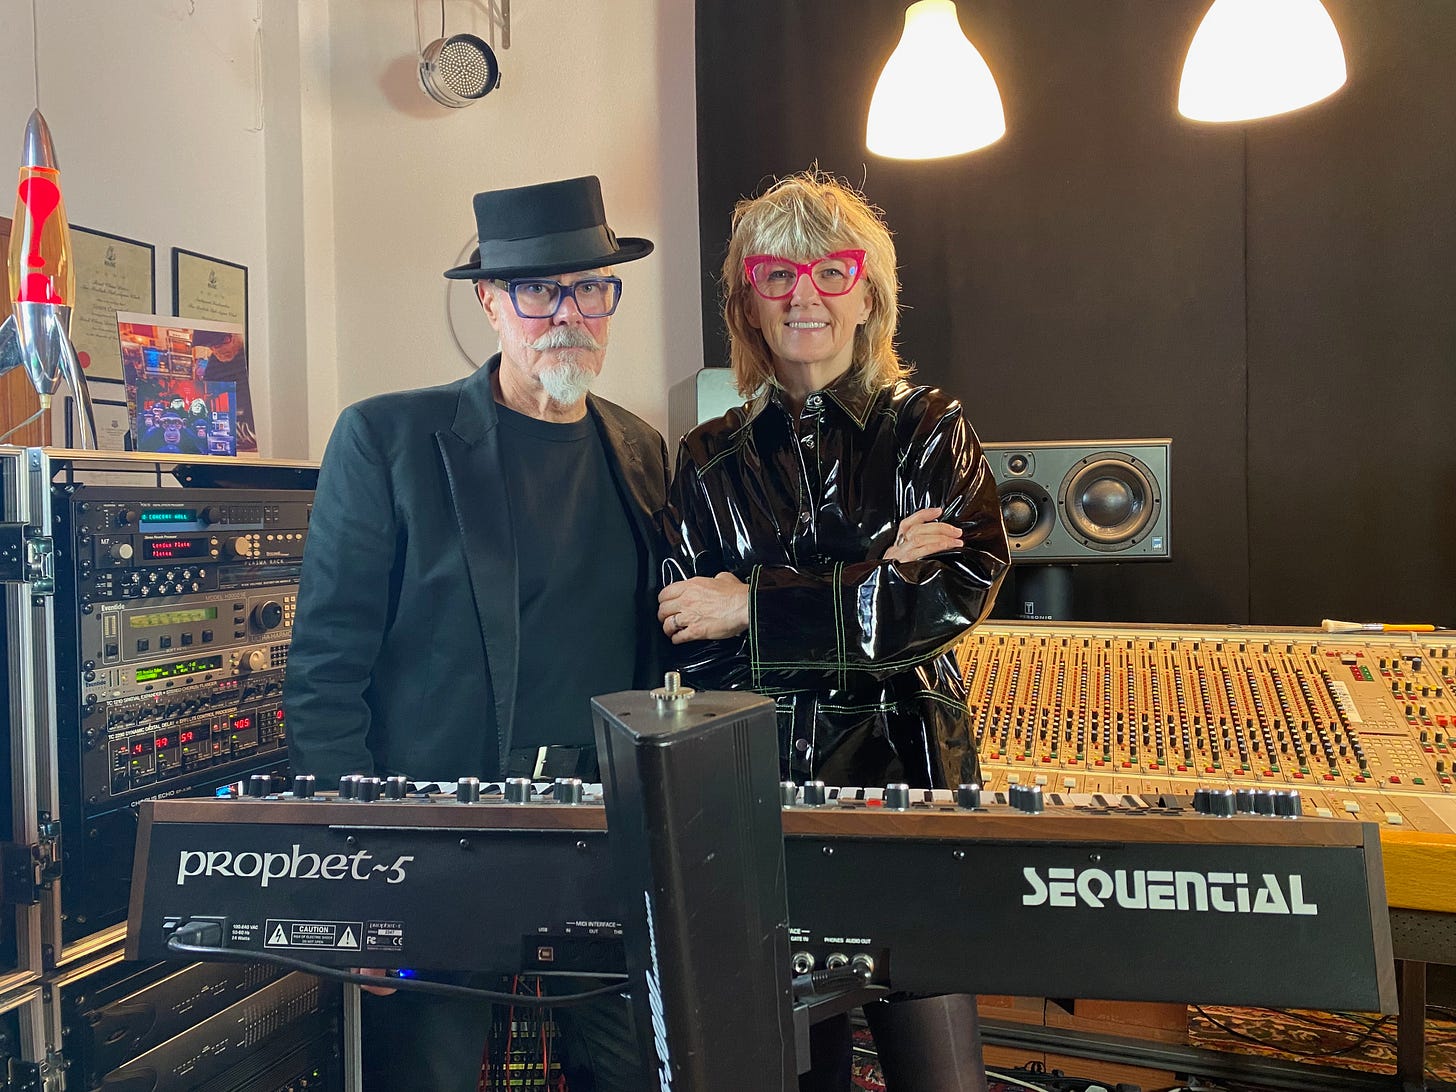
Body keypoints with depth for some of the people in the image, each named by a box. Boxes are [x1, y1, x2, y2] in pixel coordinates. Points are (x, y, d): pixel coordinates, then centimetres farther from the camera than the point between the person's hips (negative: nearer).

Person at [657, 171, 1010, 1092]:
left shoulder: (929, 428, 5)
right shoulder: (710, 460, 6)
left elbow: (962, 588, -11)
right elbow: (693, 640, -5)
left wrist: (758, 606, -13)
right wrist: (876, 571, -13)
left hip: (907, 773, -1)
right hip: (755, 784, 1)